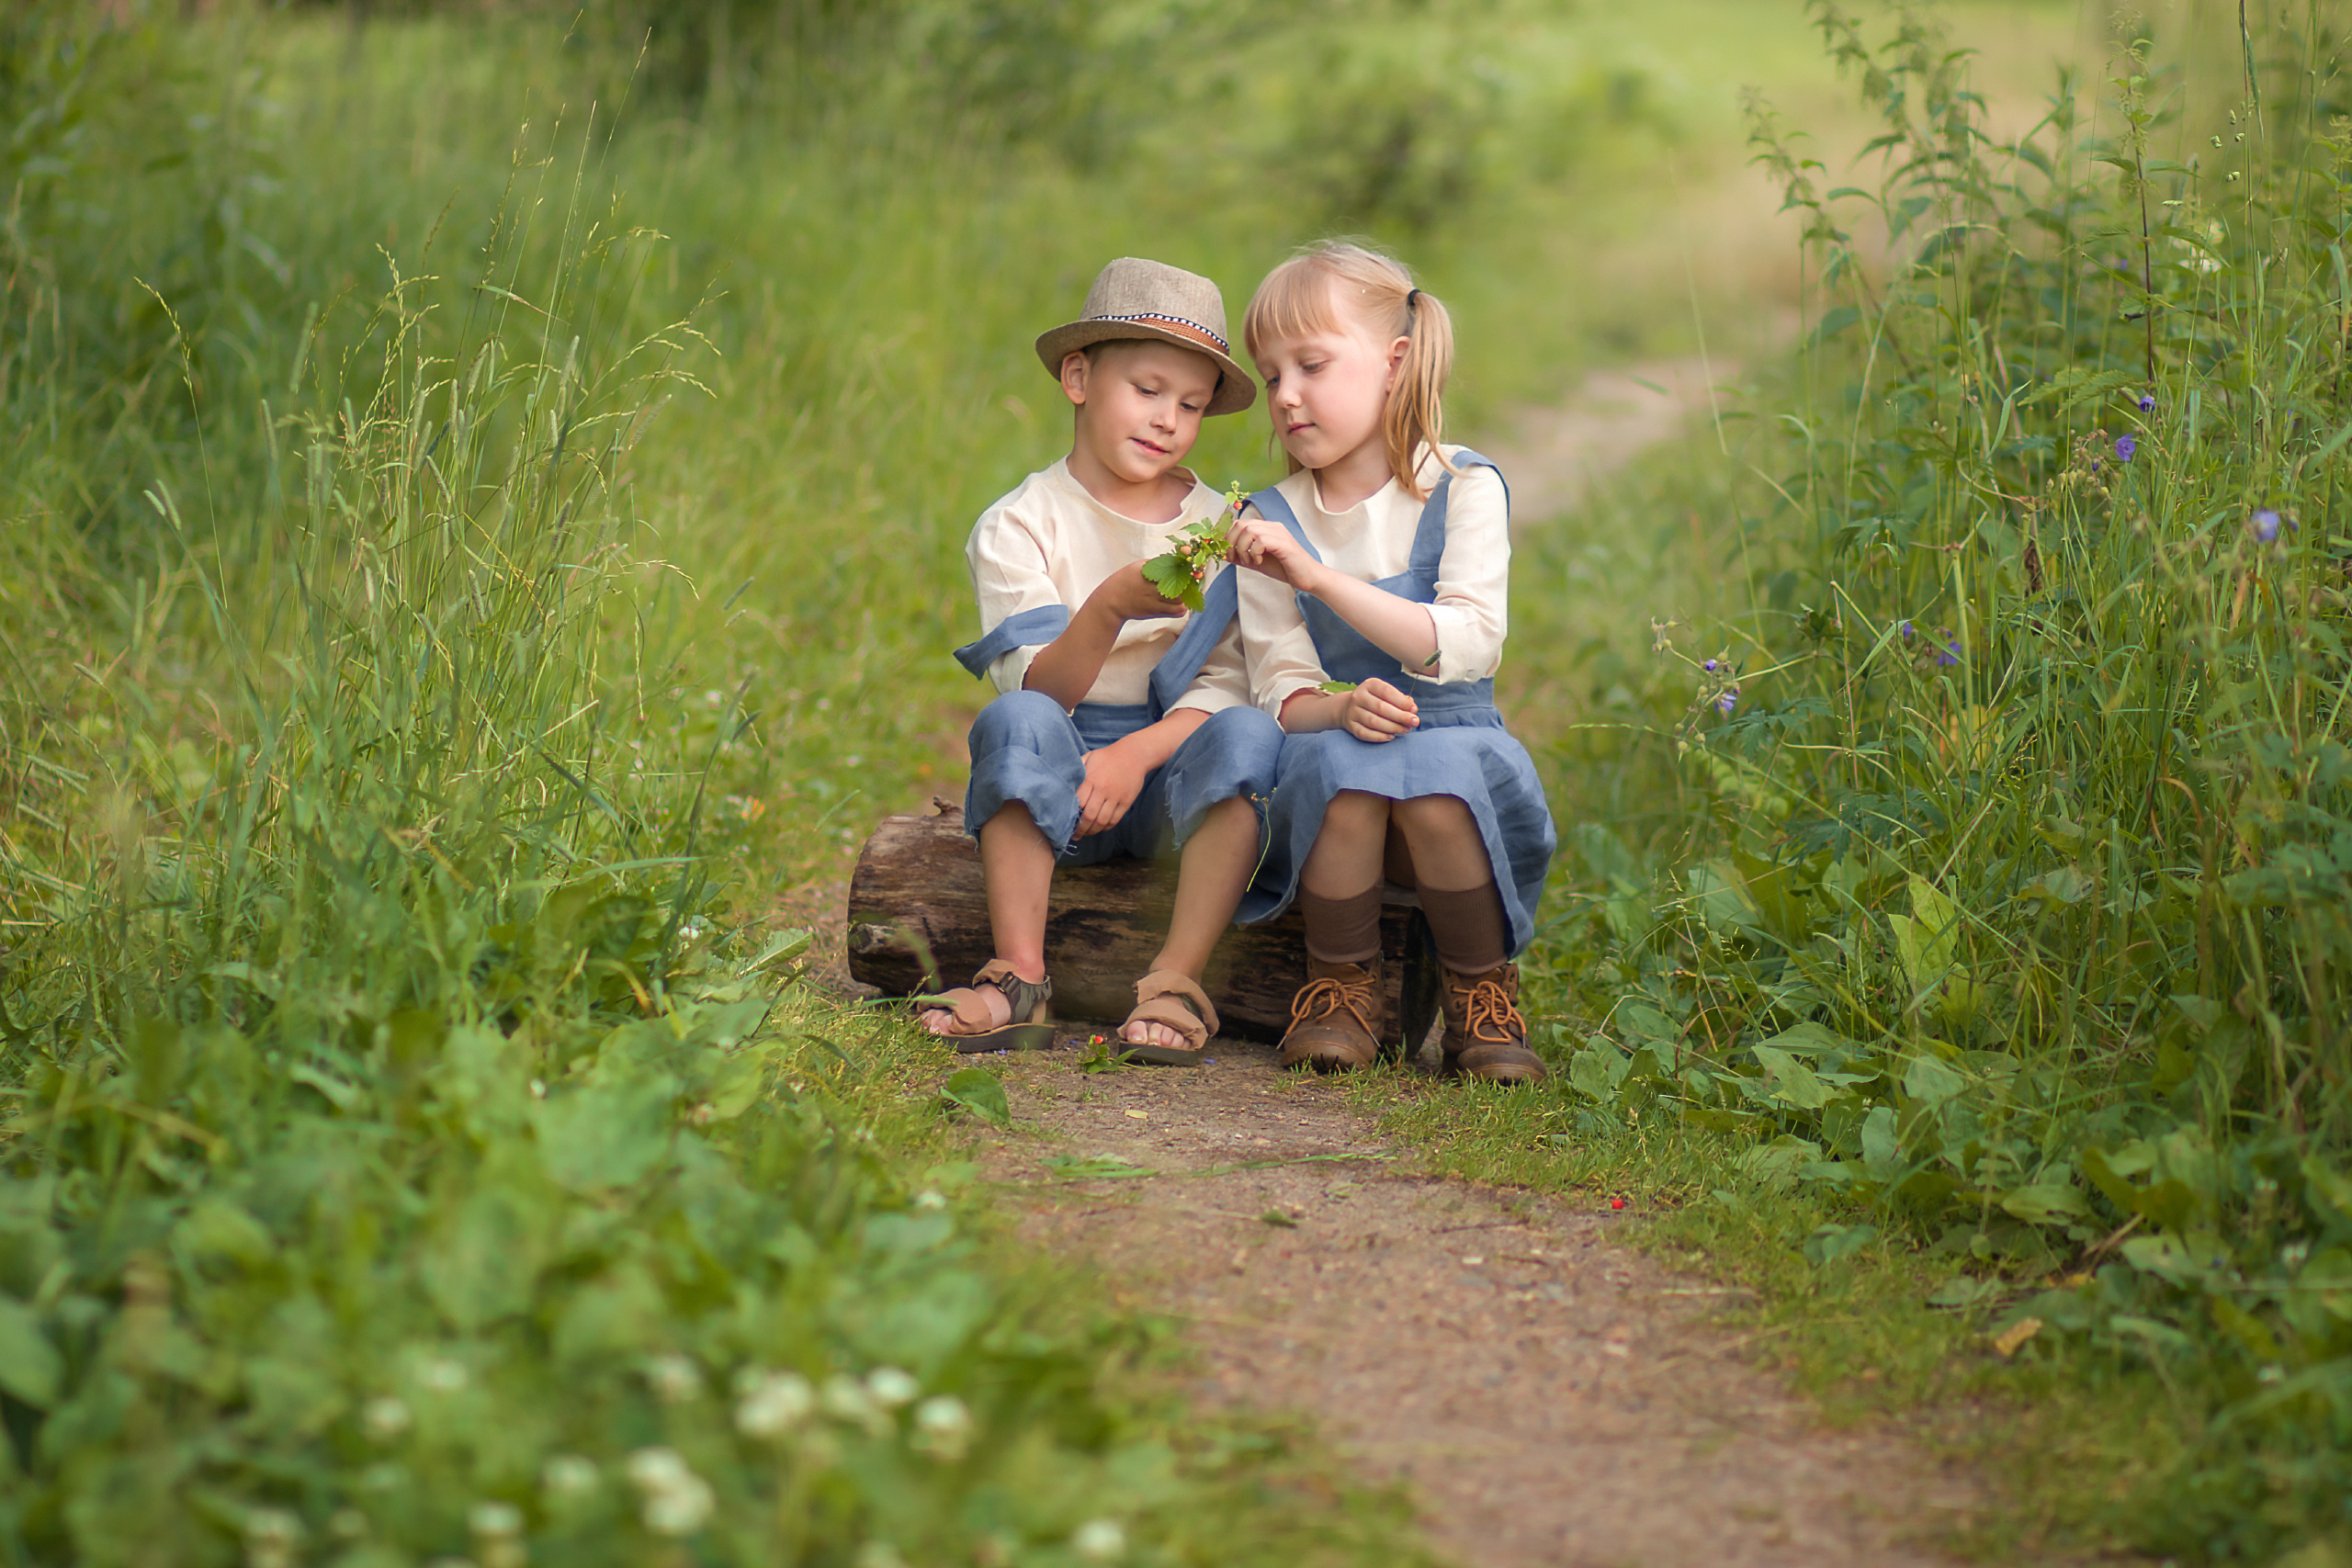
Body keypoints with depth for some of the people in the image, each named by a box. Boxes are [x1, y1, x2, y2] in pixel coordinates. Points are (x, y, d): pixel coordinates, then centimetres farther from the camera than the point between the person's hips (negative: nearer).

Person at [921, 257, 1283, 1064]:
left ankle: (1176, 982, -33)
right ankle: (1021, 977, -32)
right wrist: (1110, 610, -33)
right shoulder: (1017, 527, -2)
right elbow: (1038, 689, -13)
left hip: (1169, 776, 1)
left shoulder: (1221, 528, 5)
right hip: (1056, 787, -1)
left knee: (1245, 734, -29)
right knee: (1017, 722, -32)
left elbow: (1226, 683, -2)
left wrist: (1135, 756, -20)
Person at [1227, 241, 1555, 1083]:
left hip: (1459, 741, -1)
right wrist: (1341, 708, -24)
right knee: (1340, 760, -33)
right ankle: (1343, 984, -11)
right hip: (1332, 777, 1)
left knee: (1438, 771, -35)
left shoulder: (1463, 490, -3)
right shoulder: (1271, 523, 3)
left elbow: (1466, 646, -17)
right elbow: (1281, 695, 1)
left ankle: (1482, 995, -12)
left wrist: (1319, 577, -25)